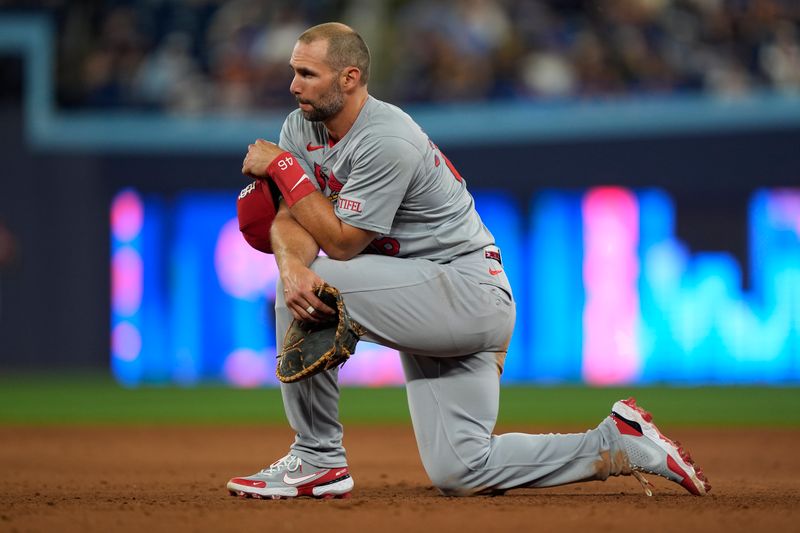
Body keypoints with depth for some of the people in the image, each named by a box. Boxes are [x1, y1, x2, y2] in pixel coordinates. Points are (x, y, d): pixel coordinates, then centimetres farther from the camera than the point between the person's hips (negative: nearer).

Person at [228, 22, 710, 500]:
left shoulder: (388, 141, -22)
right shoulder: (304, 127, 4)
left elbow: (342, 242, -22)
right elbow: (291, 219, -6)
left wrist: (285, 168, -18)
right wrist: (292, 266, -28)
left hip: (468, 294, -9)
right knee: (459, 473, 2)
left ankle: (318, 459, -11)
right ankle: (618, 446, 13)